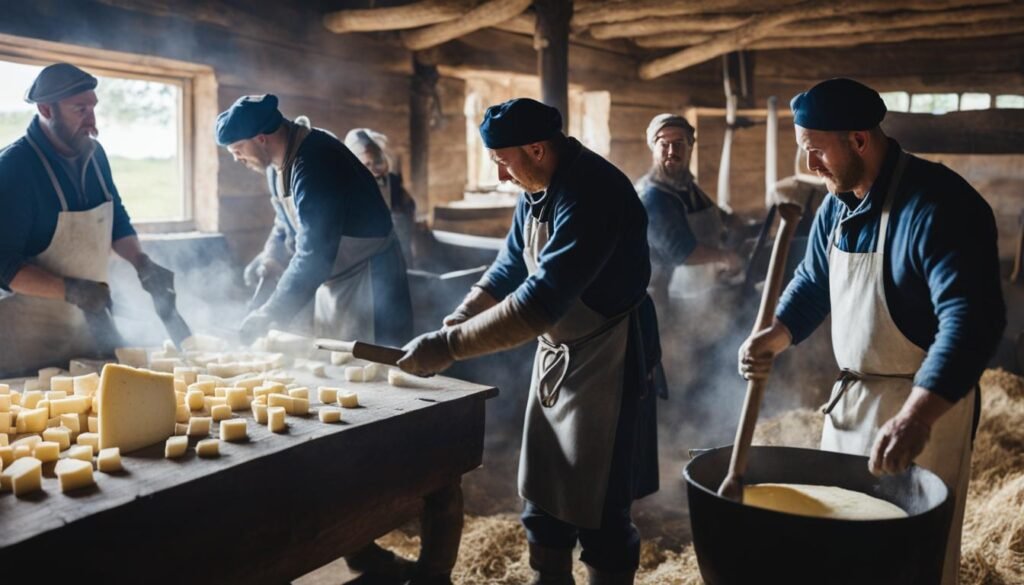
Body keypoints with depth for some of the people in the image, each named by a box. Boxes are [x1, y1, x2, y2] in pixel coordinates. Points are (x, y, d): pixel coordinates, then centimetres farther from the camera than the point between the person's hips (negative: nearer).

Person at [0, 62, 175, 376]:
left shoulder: (94, 154, 2)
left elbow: (116, 219, 16)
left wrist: (143, 265, 0)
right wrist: (70, 290, -30)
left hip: (89, 318, 7)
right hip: (31, 327, -6)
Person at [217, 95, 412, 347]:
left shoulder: (314, 164, -26)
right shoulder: (279, 163, 4)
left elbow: (314, 255, -29)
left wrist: (269, 315, -24)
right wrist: (272, 256, 0)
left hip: (367, 282, -9)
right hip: (330, 279, 9)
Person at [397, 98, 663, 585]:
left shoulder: (591, 194, -27)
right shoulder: (536, 190, 2)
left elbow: (541, 300, -33)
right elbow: (510, 267, 14)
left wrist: (449, 347, -30)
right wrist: (451, 325, 2)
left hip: (607, 360, -9)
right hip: (556, 354, 9)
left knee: (598, 507, 0)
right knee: (542, 492, 16)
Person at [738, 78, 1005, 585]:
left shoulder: (937, 204, -23)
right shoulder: (837, 205, 5)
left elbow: (970, 318, -32)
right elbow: (813, 282, 16)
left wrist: (916, 417, -43)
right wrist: (774, 337, -3)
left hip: (924, 404, -8)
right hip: (850, 397, 8)